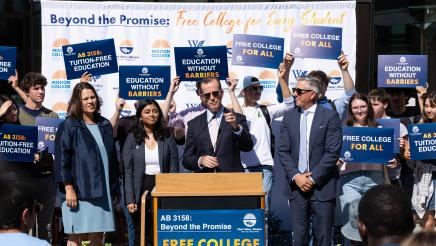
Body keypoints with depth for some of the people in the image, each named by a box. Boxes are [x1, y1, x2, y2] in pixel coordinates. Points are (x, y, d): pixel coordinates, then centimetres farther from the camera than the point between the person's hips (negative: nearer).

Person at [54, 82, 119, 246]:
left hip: (102, 191, 5)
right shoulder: (68, 126, -2)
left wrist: (114, 188, 16)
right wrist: (68, 188, -15)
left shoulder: (105, 125, 14)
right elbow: (62, 159, -8)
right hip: (78, 191, -5)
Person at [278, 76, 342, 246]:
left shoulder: (330, 116, -3)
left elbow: (333, 152, -9)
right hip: (297, 185, 4)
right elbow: (283, 150, 5)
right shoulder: (289, 117, 9)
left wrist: (313, 178, -12)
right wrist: (296, 176, -7)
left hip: (322, 186, -3)